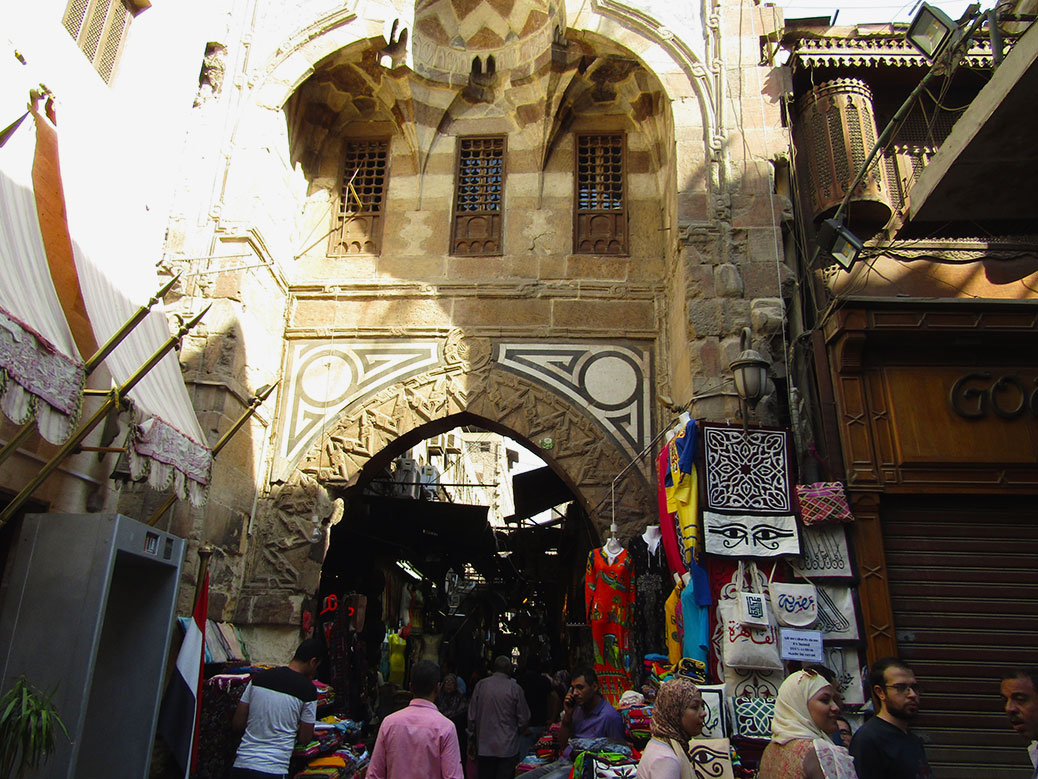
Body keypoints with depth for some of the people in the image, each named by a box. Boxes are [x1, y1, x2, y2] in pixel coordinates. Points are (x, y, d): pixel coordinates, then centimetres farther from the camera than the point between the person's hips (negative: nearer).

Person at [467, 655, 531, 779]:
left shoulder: (480, 685, -4)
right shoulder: (515, 688, -9)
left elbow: (472, 716, 2)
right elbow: (524, 719, -3)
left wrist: (472, 740, 14)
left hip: (484, 747, 2)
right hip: (508, 747, -2)